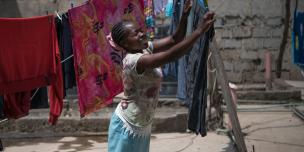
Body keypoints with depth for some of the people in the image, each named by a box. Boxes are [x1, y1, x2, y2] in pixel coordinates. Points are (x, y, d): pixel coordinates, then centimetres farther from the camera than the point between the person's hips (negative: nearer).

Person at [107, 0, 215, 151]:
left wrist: (185, 15, -16)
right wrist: (200, 30, -39)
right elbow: (171, 55, -39)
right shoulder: (132, 60, -28)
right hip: (127, 126, -9)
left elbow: (174, 39, -1)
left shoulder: (145, 48, -1)